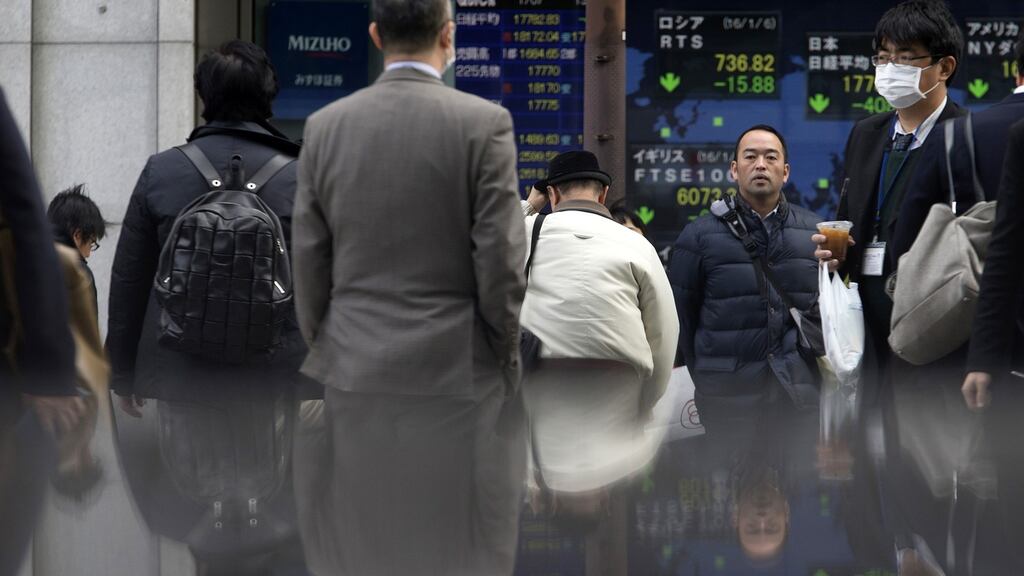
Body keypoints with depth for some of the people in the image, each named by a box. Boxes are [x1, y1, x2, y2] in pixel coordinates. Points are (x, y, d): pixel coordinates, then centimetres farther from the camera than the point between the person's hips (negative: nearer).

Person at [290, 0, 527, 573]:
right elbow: (501, 263, -9)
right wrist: (506, 359, 4)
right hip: (455, 377, -3)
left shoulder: (326, 126, 2)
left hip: (353, 377, 3)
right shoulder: (485, 124, -9)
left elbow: (309, 266, 5)